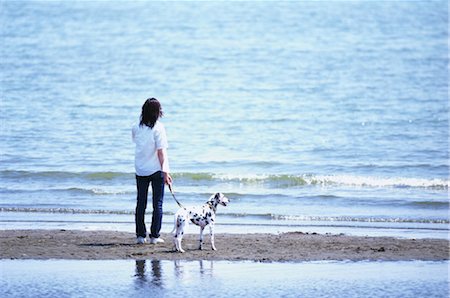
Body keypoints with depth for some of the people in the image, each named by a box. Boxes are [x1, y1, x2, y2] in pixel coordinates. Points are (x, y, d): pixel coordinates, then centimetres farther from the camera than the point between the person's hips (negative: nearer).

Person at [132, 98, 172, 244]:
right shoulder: (158, 128, -14)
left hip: (140, 170, 4)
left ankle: (140, 235, 10)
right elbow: (161, 151, -15)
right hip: (156, 170, -4)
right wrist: (165, 172, -13)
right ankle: (154, 235, 2)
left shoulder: (136, 127, 0)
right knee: (158, 204, 4)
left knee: (141, 203, 10)